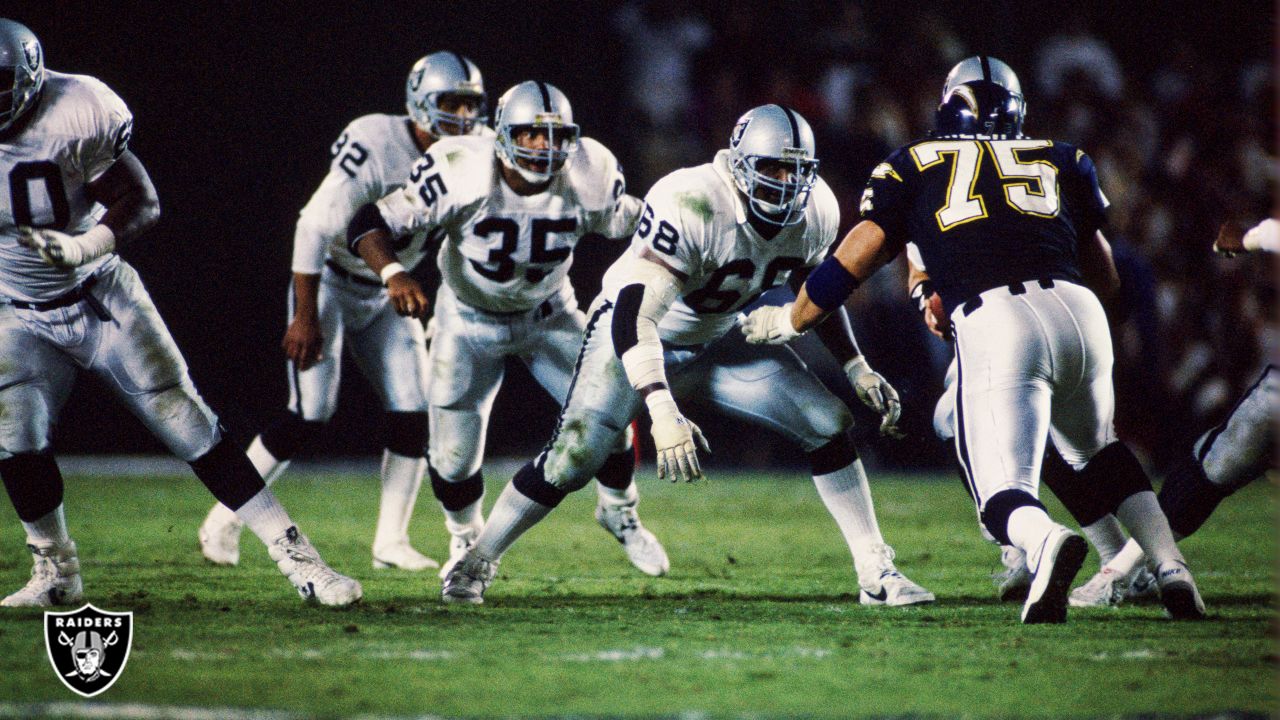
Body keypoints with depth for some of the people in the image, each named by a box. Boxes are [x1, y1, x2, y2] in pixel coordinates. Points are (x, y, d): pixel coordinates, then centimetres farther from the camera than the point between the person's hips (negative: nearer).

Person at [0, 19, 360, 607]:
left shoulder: (73, 121, -21)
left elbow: (139, 202, -13)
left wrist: (84, 247, -29)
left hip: (102, 297, -2)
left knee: (187, 422, -3)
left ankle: (296, 557, 1)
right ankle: (56, 574, 7)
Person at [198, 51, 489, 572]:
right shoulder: (375, 144, -28)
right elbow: (316, 226, -27)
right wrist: (306, 317, -26)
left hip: (388, 295, 6)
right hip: (331, 282, -6)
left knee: (414, 412, -4)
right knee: (312, 412, -13)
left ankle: (391, 542, 5)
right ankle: (224, 520, 0)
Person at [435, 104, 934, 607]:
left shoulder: (815, 212, -15)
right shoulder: (691, 206, -37)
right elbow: (635, 315, -41)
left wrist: (859, 371, 4)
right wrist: (663, 414, -51)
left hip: (720, 340, 6)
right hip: (635, 334, -6)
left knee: (829, 427, -7)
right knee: (573, 458, -16)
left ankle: (876, 574, 2)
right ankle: (477, 562, 6)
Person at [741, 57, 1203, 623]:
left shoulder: (912, 166, 20)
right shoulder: (1061, 160, 26)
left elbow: (852, 262, 17)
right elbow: (1105, 273, 32)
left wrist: (786, 321, 32)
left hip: (993, 326, -3)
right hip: (1078, 312, 3)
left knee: (1005, 496, -4)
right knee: (1097, 452, 30)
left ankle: (1044, 541, -39)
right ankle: (1170, 568, 15)